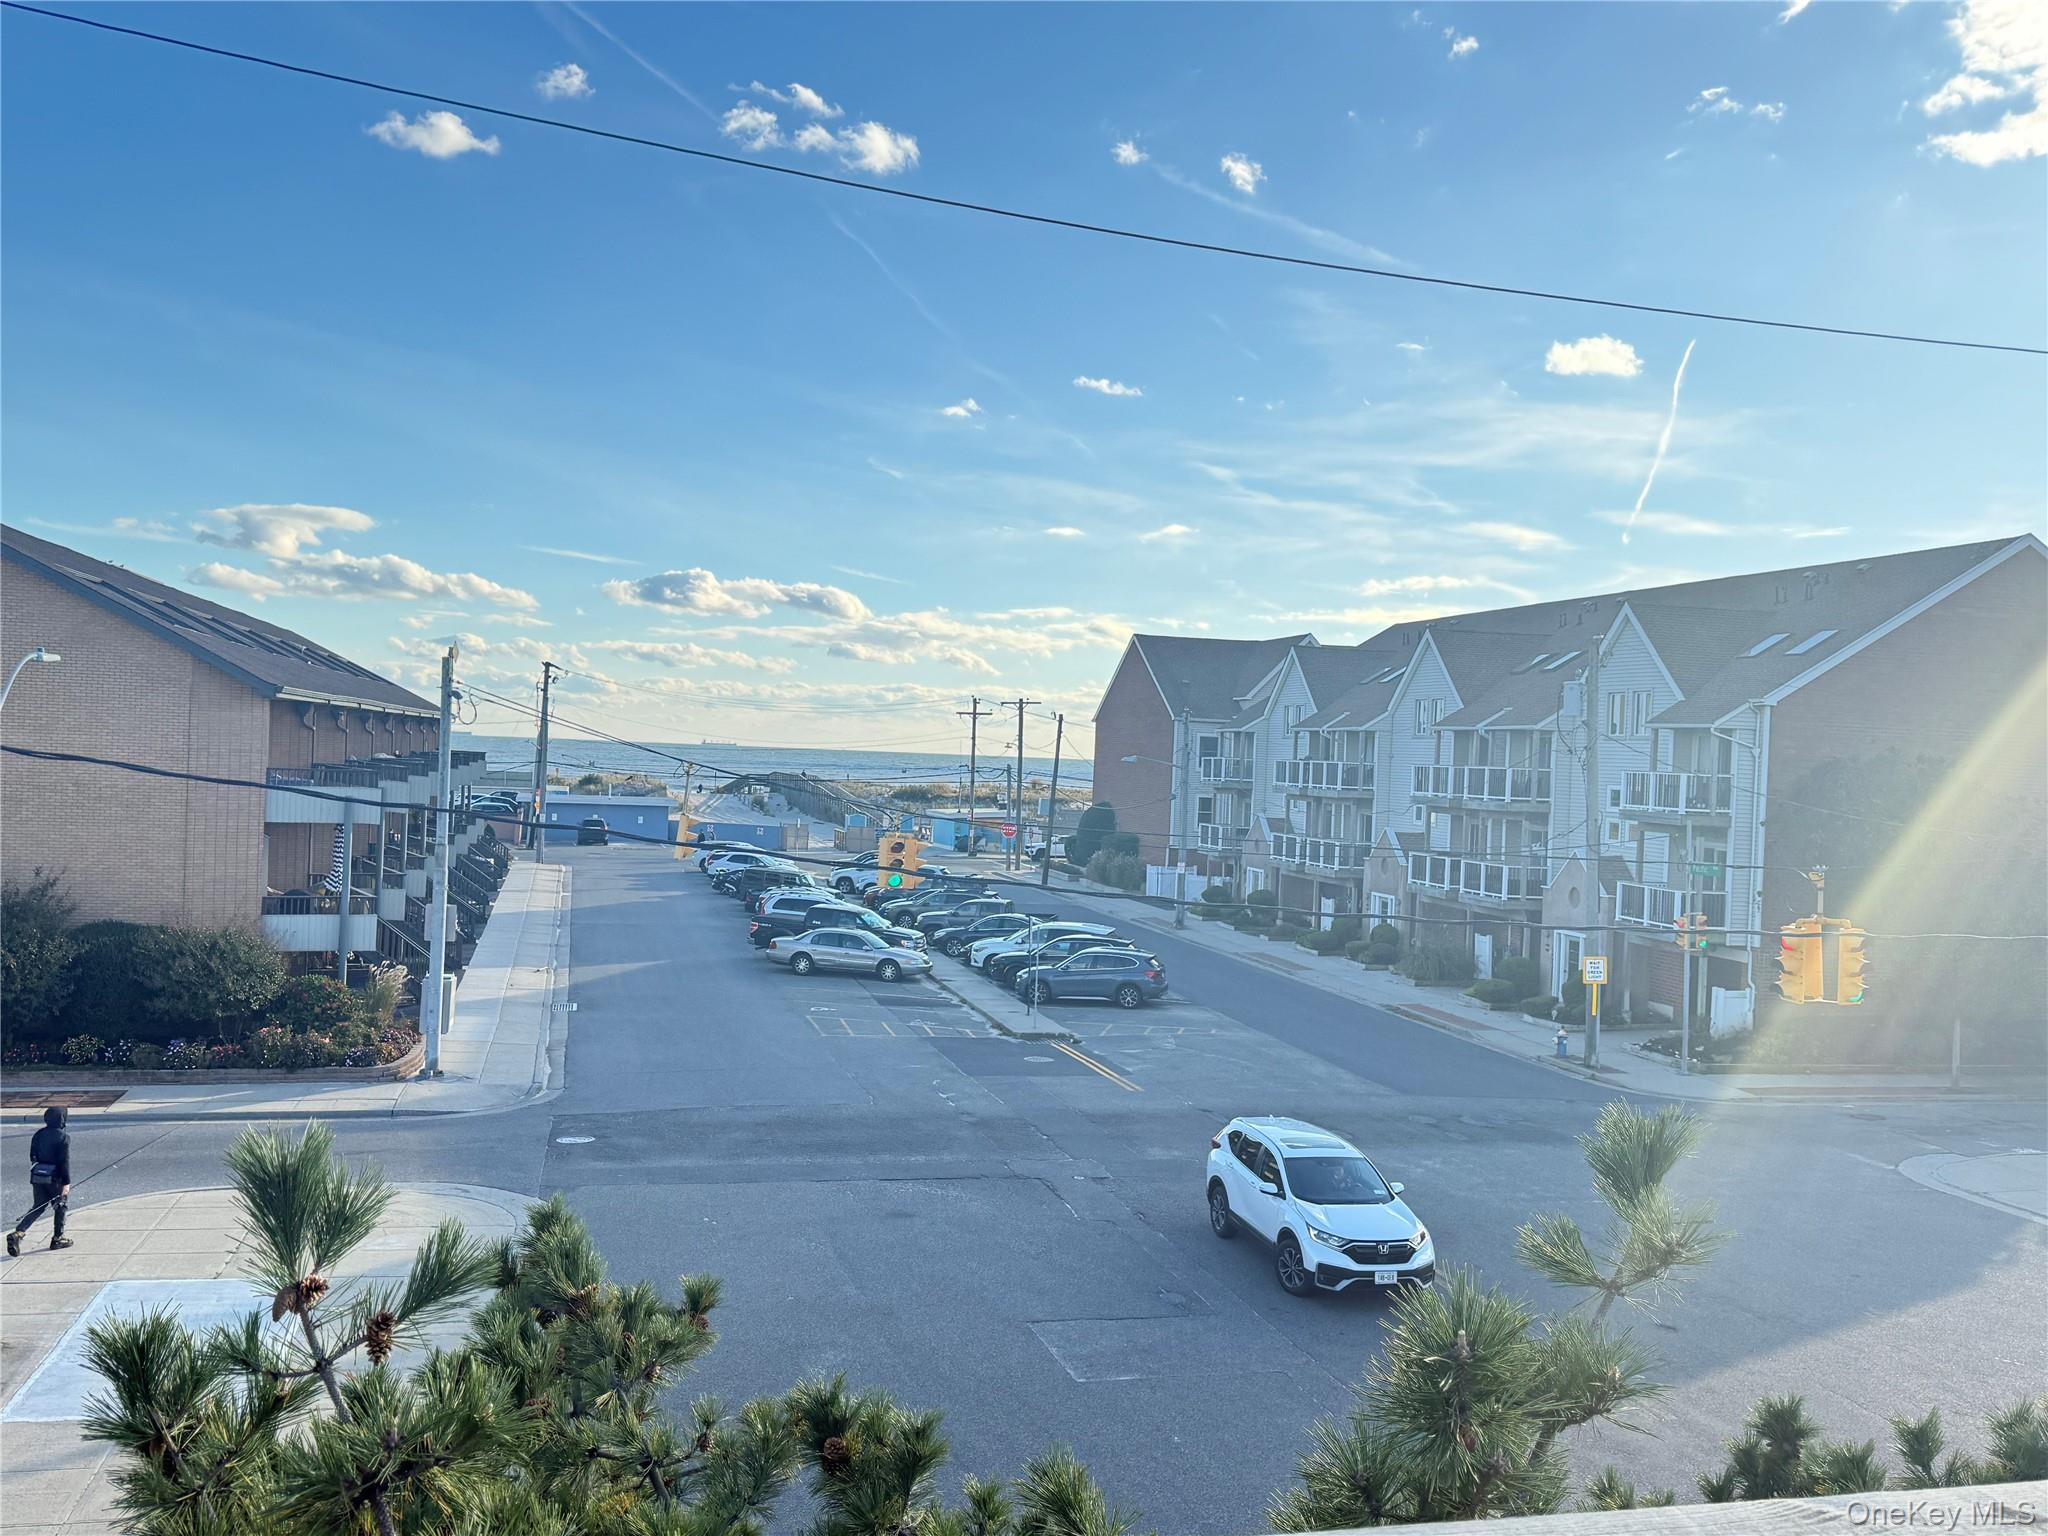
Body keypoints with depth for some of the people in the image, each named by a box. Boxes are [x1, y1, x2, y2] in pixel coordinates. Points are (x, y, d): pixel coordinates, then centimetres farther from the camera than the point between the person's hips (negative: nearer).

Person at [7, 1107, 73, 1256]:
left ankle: (18, 1233, -6)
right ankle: (58, 1238, 17)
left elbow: (33, 1157, 12)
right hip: (54, 1178, -5)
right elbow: (64, 1161, -17)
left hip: (37, 1177, 5)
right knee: (60, 1206, 12)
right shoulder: (63, 1136, -14)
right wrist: (66, 1183, -15)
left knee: (38, 1207, 13)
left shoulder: (38, 1135, 5)